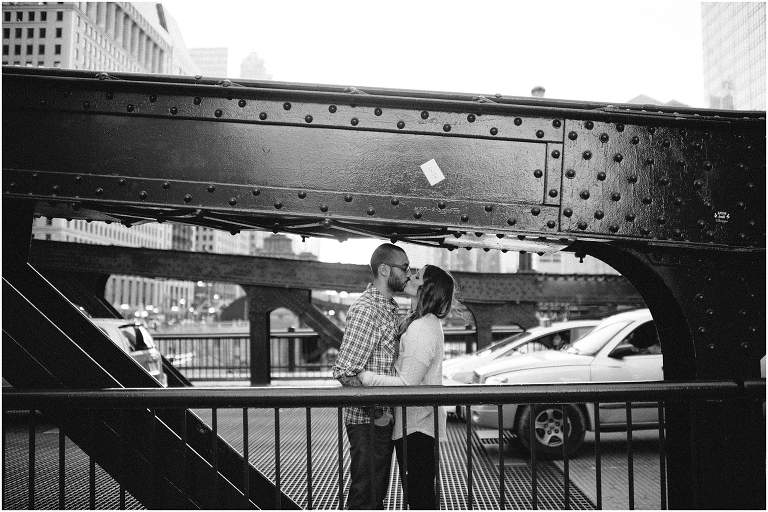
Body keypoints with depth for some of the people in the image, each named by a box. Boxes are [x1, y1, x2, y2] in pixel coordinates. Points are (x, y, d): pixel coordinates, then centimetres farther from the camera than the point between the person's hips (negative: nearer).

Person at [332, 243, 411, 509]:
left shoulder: (389, 308, 13)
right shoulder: (365, 309, -18)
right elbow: (344, 371, -23)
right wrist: (374, 411, -23)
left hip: (384, 419, 9)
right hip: (368, 421, -9)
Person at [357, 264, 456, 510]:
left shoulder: (421, 329, -21)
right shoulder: (426, 323, 12)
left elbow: (407, 384, -26)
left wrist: (364, 376, -20)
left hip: (415, 427, -10)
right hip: (418, 424, 10)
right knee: (421, 492, 19)